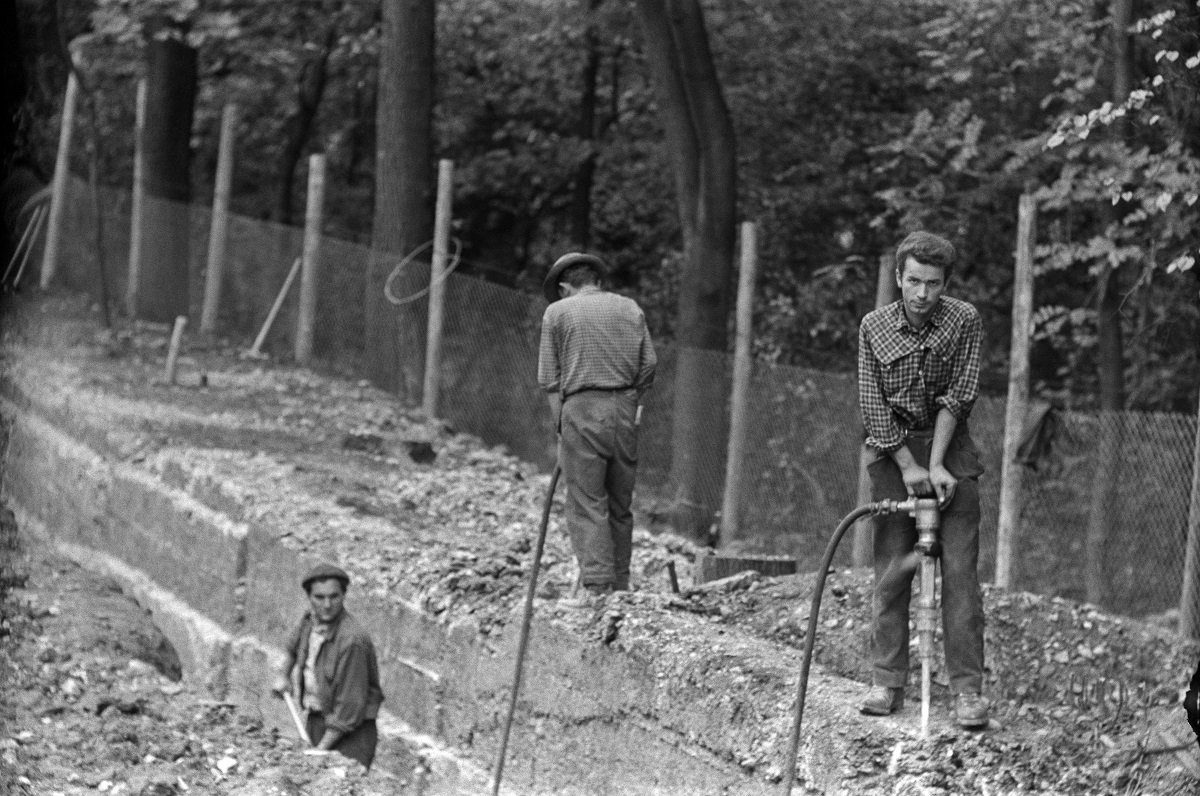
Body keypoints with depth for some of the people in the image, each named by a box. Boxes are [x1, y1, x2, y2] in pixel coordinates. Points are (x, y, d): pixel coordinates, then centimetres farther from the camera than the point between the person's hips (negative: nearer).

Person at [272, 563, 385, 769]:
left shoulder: (352, 640, -25)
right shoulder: (311, 618, 0)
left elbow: (350, 705, -23)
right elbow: (295, 646, 29)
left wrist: (322, 749, -21)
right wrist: (283, 675, 17)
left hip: (349, 731, -8)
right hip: (316, 720, 8)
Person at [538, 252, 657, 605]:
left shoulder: (558, 312, 6)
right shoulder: (630, 309, 14)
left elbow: (549, 377, 3)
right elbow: (649, 365, 8)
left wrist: (560, 425, 6)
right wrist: (631, 401, 15)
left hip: (581, 408, -3)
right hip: (625, 410, 3)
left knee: (586, 504, -4)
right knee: (621, 504, 10)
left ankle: (596, 587, -14)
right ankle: (620, 587, 10)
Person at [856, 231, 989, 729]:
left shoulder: (965, 321, -7)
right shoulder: (874, 328, -5)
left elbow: (957, 397, -11)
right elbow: (873, 406, -6)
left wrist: (936, 464, -17)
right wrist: (909, 466, -12)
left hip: (950, 450, -1)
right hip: (894, 451, 1)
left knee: (960, 570, -6)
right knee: (891, 570, 1)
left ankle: (968, 689, -6)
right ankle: (887, 683, 7)